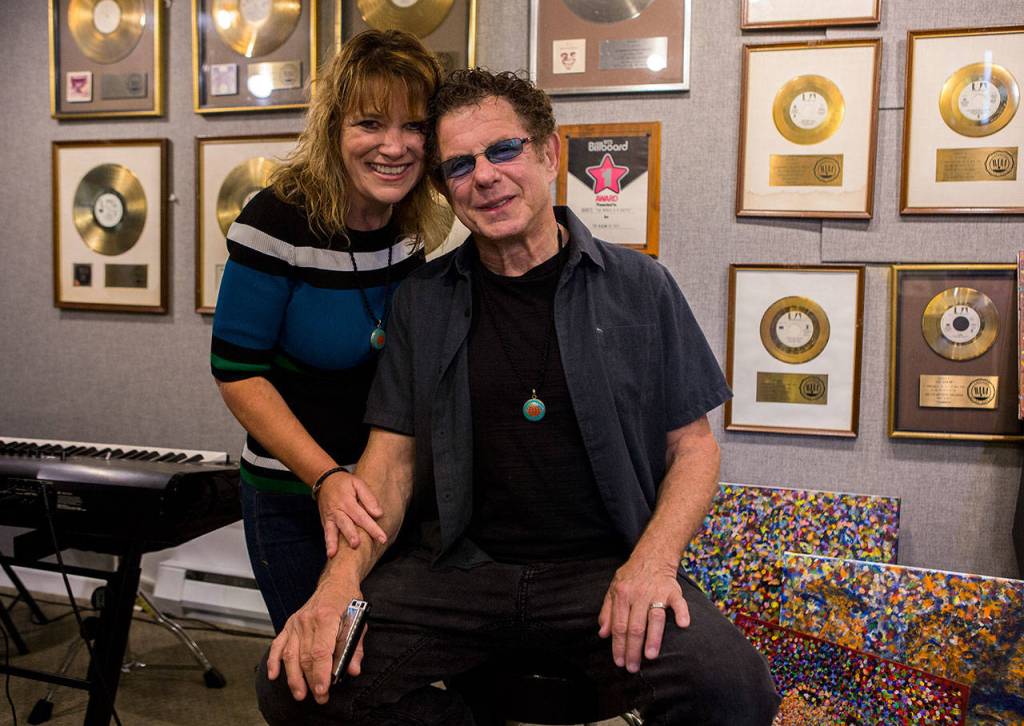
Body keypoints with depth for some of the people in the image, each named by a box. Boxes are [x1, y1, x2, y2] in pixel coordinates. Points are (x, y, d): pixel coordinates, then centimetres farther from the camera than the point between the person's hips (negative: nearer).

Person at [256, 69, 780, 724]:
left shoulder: (639, 288, 4)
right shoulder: (423, 301, 9)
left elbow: (693, 446, 6)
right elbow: (392, 455, 6)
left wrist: (654, 558, -13)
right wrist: (342, 578, -12)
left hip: (604, 566, -1)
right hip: (457, 565, 2)